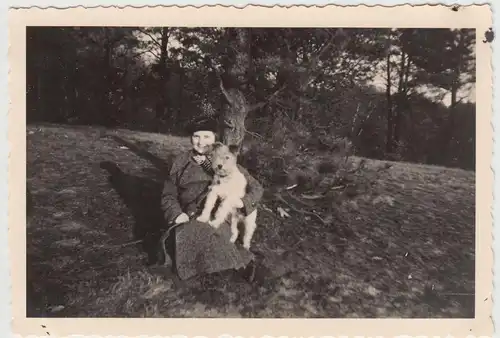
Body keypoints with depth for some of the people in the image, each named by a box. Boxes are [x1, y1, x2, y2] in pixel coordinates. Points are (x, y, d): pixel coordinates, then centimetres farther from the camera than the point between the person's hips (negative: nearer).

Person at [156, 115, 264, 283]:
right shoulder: (180, 161, 11)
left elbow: (257, 188, 5)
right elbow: (169, 195, 11)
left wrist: (240, 202, -16)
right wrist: (177, 214, -10)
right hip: (188, 218, 3)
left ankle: (242, 260, -14)